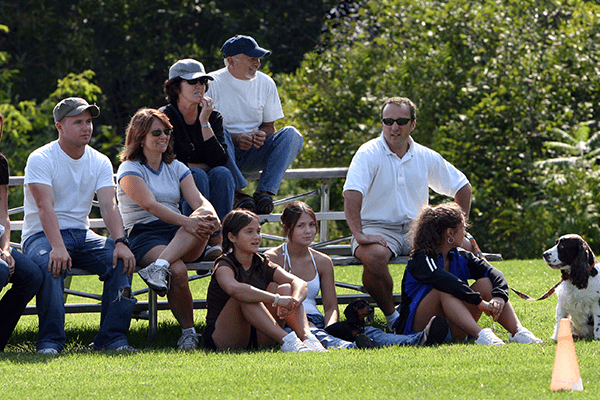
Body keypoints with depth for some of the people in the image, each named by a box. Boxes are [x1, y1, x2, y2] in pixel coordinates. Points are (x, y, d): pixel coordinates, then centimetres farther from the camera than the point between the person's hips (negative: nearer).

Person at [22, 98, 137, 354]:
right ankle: (50, 342, -32)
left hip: (81, 234, 5)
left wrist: (120, 242, -26)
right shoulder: (41, 159, -9)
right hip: (42, 235, -5)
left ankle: (112, 338, -21)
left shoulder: (100, 162, 7)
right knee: (52, 265, -38)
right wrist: (58, 247, -39)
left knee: (121, 260, -22)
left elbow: (109, 206, -6)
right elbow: (45, 207, -22)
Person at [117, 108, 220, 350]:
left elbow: (198, 200, 4)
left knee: (203, 221, -32)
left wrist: (210, 215, -21)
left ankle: (159, 266, -45)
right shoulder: (130, 169, 2)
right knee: (178, 271, -35)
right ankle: (188, 331, -25)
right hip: (144, 235, -4)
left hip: (182, 237, 4)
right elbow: (150, 204, -14)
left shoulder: (176, 168, 20)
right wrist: (187, 221, -28)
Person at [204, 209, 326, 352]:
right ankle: (286, 341, -44)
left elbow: (299, 283, -7)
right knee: (245, 297, -31)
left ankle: (307, 337, -35)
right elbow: (234, 289, -36)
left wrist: (294, 302, -30)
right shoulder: (224, 266, -10)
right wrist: (276, 299, -40)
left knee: (285, 288, -11)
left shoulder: (262, 264, 8)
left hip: (256, 339, 6)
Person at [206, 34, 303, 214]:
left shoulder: (266, 83, 8)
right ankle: (237, 193, -41)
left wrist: (262, 135, -14)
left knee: (292, 135, -19)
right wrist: (235, 138, -24)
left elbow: (269, 126, 12)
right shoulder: (212, 83, -5)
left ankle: (265, 192, -32)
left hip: (252, 153, 4)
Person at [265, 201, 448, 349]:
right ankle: (350, 348, -76)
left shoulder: (322, 262, 16)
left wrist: (329, 327, -11)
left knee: (366, 332, -25)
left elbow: (331, 306, 15)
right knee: (313, 334, -42)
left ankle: (418, 340, -53)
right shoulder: (273, 259, 1)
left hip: (317, 322, 4)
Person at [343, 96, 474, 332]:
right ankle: (391, 317, -15)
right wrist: (358, 234, -34)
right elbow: (352, 193, -21)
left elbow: (461, 187, 20)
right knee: (374, 255, -39)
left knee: (466, 246, -18)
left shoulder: (426, 157, 9)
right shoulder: (369, 154, -7)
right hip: (377, 228, -4)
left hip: (415, 229, 4)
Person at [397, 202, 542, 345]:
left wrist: (499, 297, -28)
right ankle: (480, 335, -50)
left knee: (485, 283, -9)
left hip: (453, 332, 6)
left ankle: (518, 331, -27)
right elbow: (442, 280, -32)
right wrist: (479, 302, -39)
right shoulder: (421, 259, -11)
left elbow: (494, 273, -5)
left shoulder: (460, 257, 9)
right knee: (444, 291, -32)